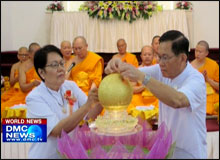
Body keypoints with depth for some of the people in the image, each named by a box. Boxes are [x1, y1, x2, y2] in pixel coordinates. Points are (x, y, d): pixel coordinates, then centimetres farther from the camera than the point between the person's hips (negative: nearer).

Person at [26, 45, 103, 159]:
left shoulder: (71, 86, 2)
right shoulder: (34, 98, -12)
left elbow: (88, 116, -5)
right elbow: (58, 130, -22)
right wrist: (87, 104, -30)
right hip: (47, 155, -4)